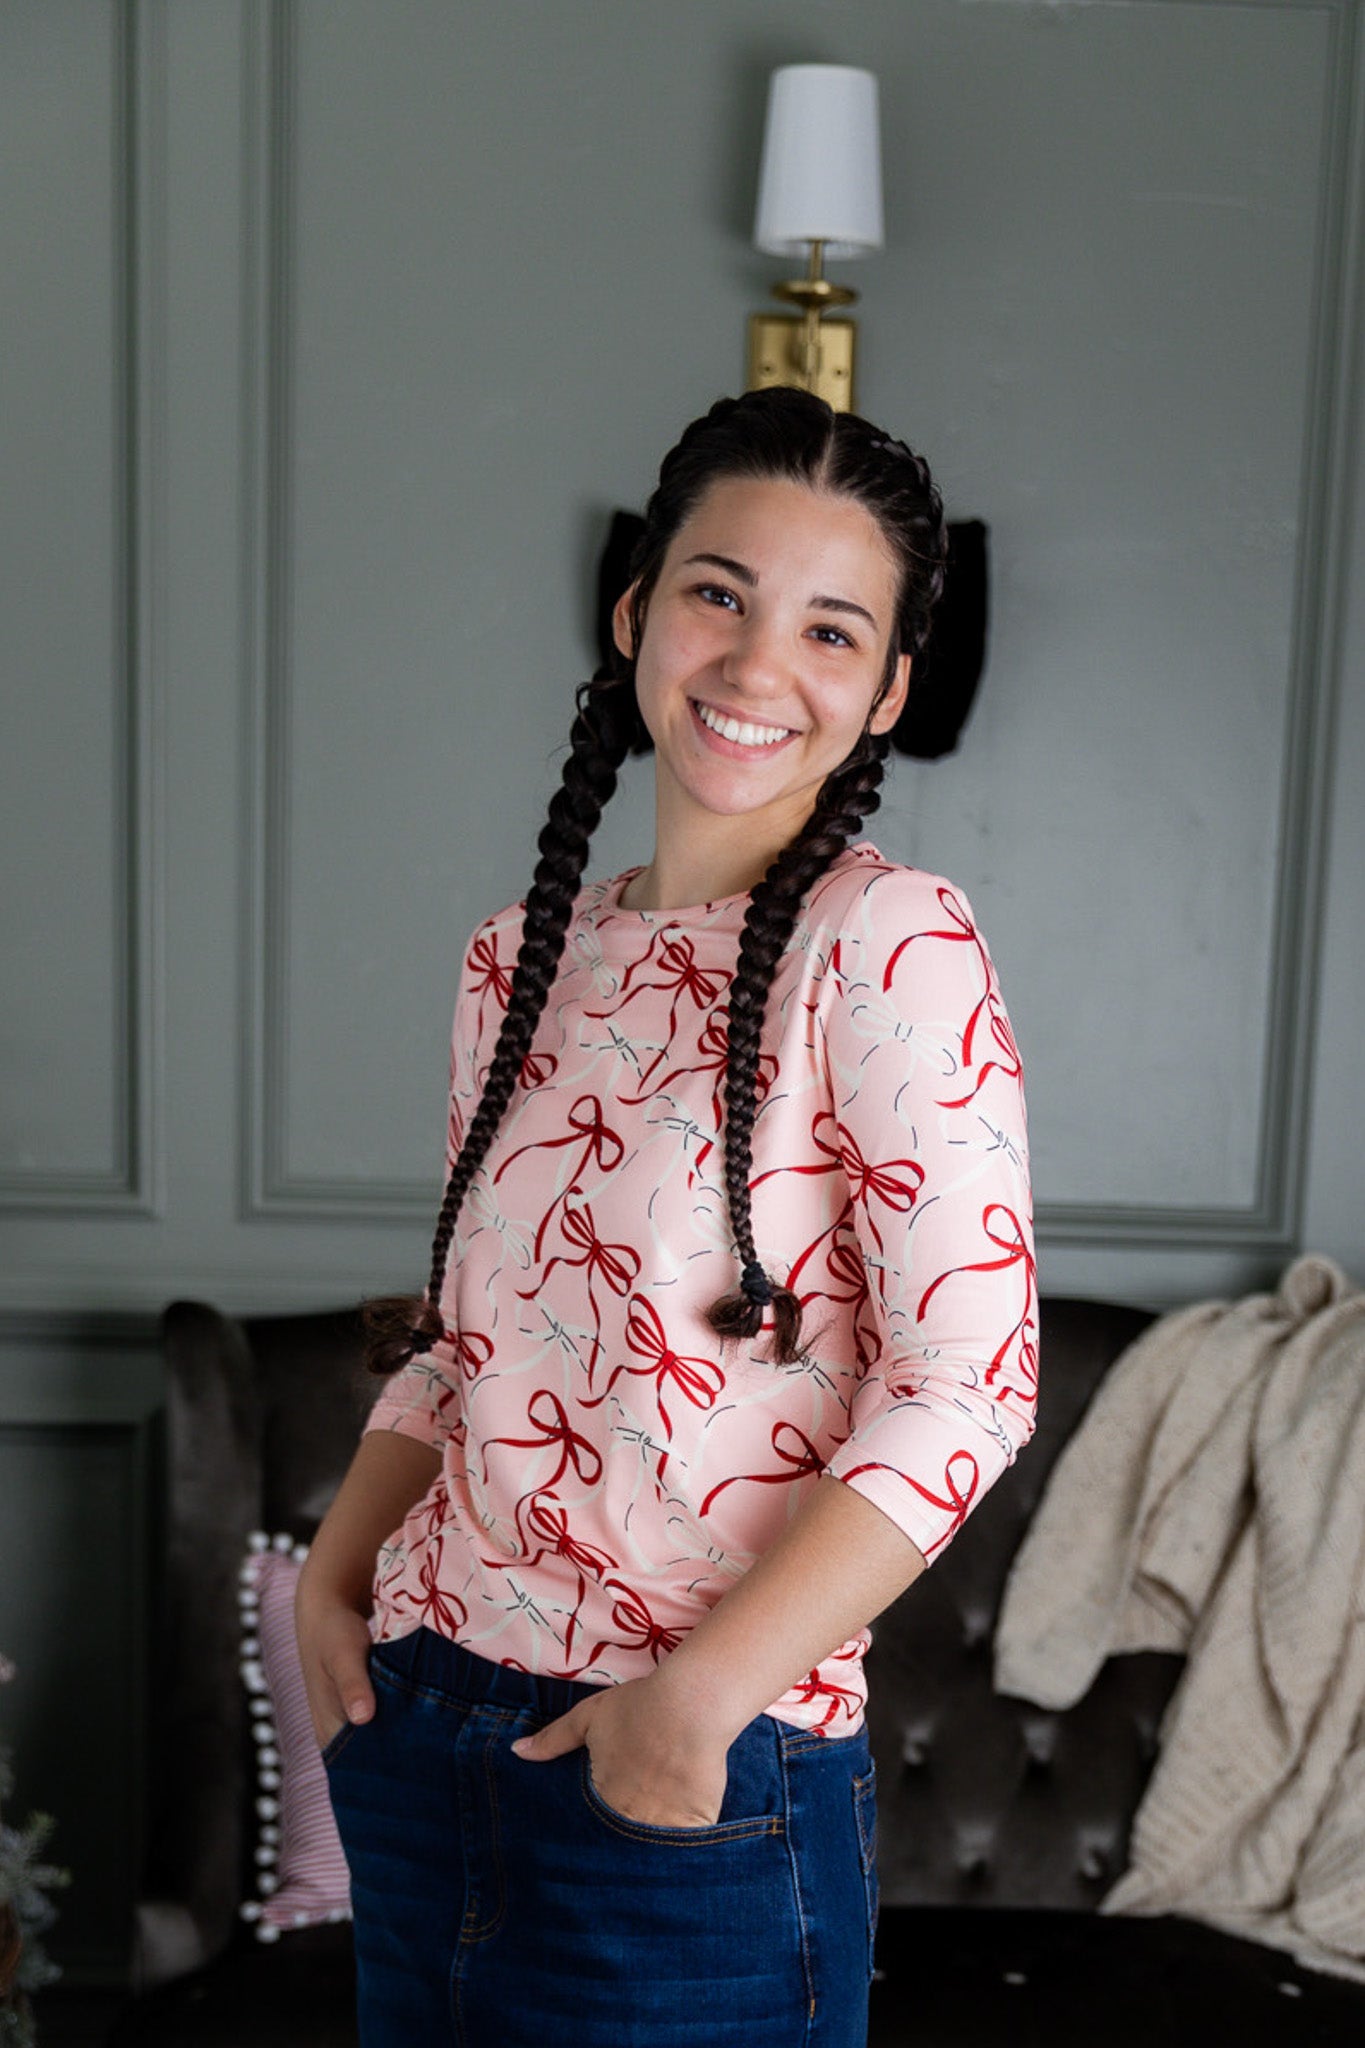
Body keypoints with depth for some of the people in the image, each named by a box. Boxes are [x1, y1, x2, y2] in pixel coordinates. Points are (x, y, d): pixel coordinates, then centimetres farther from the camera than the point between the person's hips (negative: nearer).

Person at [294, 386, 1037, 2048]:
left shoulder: (889, 944, -13)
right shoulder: (522, 955, 5)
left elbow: (966, 1384, -16)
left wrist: (700, 1691, -20)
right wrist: (331, 1577, 2)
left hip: (703, 1784, -5)